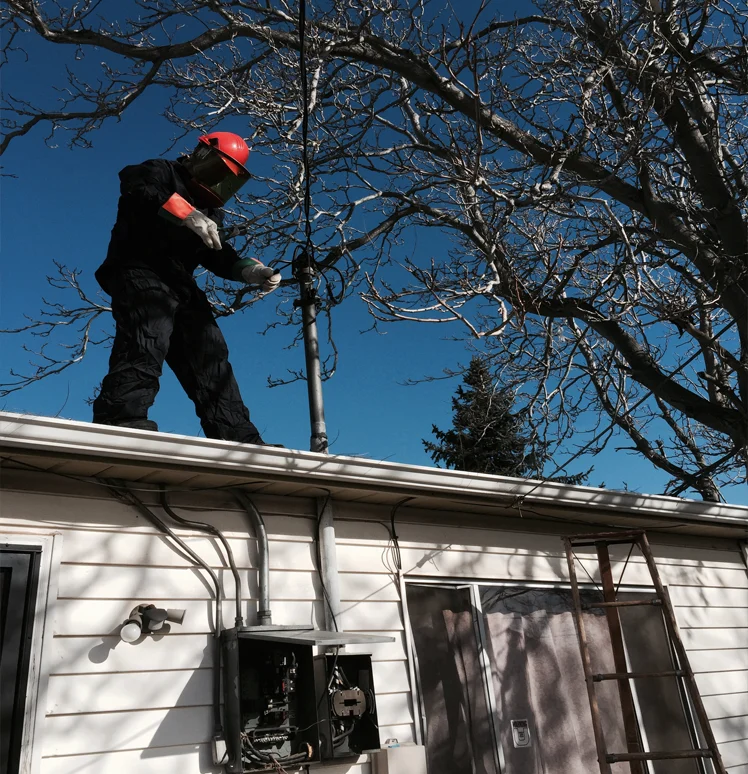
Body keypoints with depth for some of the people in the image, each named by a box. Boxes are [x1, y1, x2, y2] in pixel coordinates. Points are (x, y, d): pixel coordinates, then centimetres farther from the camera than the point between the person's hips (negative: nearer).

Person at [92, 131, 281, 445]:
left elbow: (217, 255, 21)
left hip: (181, 286, 8)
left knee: (209, 355, 0)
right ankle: (122, 420, -43)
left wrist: (249, 270, 0)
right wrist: (187, 214, -28)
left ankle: (239, 438, -2)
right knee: (146, 344, -29)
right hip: (141, 274, -8)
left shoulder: (209, 210, 30)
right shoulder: (161, 172, 9)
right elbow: (133, 184, -15)